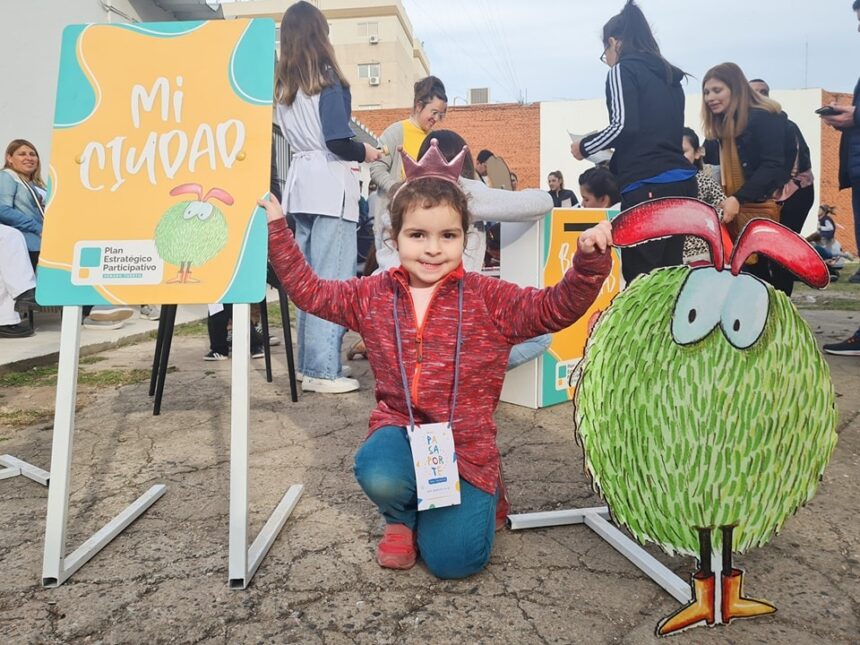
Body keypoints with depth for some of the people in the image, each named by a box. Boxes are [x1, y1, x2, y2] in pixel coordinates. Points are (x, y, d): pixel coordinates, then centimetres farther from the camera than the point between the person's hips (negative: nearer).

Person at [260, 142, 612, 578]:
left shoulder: (489, 299, -3)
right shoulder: (373, 296, 3)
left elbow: (554, 309, -6)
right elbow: (309, 291, 10)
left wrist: (589, 263, -22)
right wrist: (276, 229, 6)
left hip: (466, 443, -1)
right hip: (398, 428, 2)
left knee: (453, 559, -14)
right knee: (380, 477, -34)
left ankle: (476, 497, 23)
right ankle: (401, 516, 7)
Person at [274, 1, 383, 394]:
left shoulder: (283, 85, 15)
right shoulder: (327, 79, -6)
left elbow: (298, 135, 15)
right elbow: (337, 141, -13)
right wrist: (365, 153, 4)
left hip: (301, 184, 8)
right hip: (329, 185, -7)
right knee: (332, 280, -5)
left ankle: (309, 361, 18)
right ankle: (323, 370, -3)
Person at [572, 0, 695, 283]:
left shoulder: (623, 70, 1)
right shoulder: (669, 76, 23)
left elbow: (624, 125, -12)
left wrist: (584, 146, 3)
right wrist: (613, 162, 28)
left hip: (648, 185, -8)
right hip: (681, 182, 8)